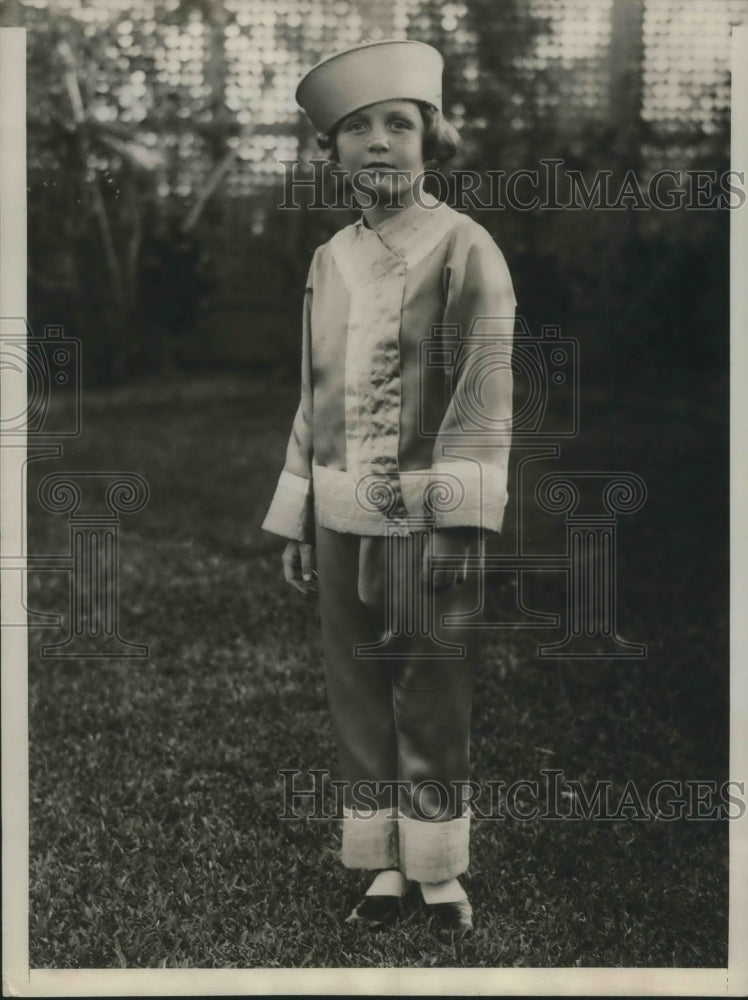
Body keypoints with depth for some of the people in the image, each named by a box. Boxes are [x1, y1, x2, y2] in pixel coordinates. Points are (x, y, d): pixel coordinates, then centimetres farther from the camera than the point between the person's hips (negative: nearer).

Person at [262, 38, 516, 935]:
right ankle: (384, 868, 23)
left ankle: (441, 874, 18)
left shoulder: (465, 248, -5)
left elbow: (485, 390, -11)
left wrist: (456, 522, -18)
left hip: (427, 521, -5)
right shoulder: (328, 260, 11)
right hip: (341, 523, 5)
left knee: (435, 707, 3)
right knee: (358, 703, 10)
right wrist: (294, 523, 13)